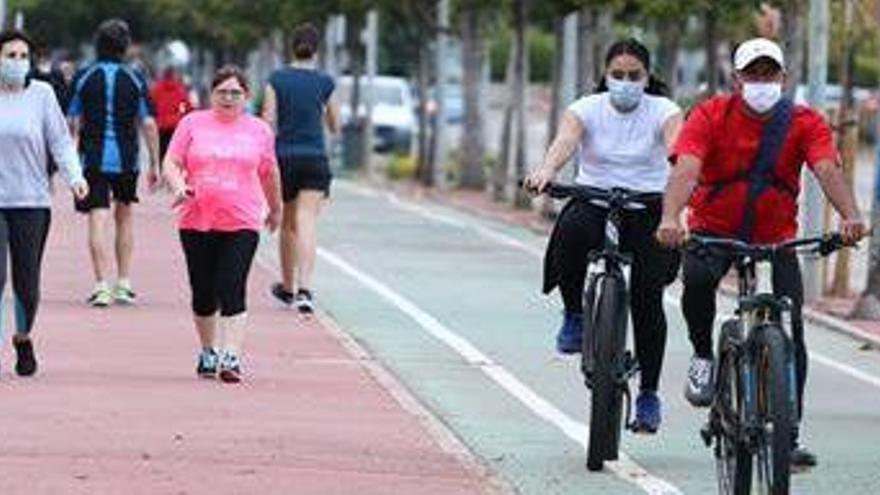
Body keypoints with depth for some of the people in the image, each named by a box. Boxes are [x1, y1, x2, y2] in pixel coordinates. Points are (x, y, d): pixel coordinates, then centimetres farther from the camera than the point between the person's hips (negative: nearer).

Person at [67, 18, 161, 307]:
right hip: (126, 159, 1)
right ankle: (123, 284, 18)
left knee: (98, 219, -5)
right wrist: (154, 164, 3)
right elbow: (148, 124, -3)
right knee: (124, 217, 18)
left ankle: (102, 285, -17)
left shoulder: (83, 78, 0)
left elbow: (72, 123, 1)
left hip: (93, 158, -1)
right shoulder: (135, 80, 0)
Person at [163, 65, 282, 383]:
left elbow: (269, 174, 21)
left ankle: (231, 357, -17)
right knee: (203, 294, 9)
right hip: (196, 222, 1)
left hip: (241, 225, -1)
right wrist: (179, 187, -17)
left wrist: (276, 209, 30)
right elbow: (171, 163, 3)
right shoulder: (192, 124, 6)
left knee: (233, 292, -13)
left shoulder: (258, 130, 9)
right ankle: (208, 352, 26)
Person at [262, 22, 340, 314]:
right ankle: (304, 289, -25)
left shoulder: (277, 80, -1)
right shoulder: (324, 83, 0)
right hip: (315, 159, -1)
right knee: (307, 224, -9)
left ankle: (287, 288, 30)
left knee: (288, 225, 16)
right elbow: (335, 127, 11)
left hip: (284, 158, 1)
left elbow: (268, 123, -5)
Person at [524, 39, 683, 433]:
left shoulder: (662, 111, 0)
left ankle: (649, 394, 3)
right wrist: (547, 169, -42)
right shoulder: (587, 109, 1)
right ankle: (574, 315, -13)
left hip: (647, 210, 0)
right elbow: (565, 140, -20)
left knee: (647, 298, -11)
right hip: (593, 201, 0)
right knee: (573, 230, -36)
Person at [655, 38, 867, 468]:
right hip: (713, 231, -2)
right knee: (698, 279, -34)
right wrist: (670, 219, -47)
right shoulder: (710, 116, -12)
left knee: (790, 328, -11)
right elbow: (686, 169, -27)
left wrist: (850, 216, -45)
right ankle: (704, 356, -6)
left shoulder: (804, 123, -8)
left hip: (776, 239, 2)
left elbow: (827, 169, -25)